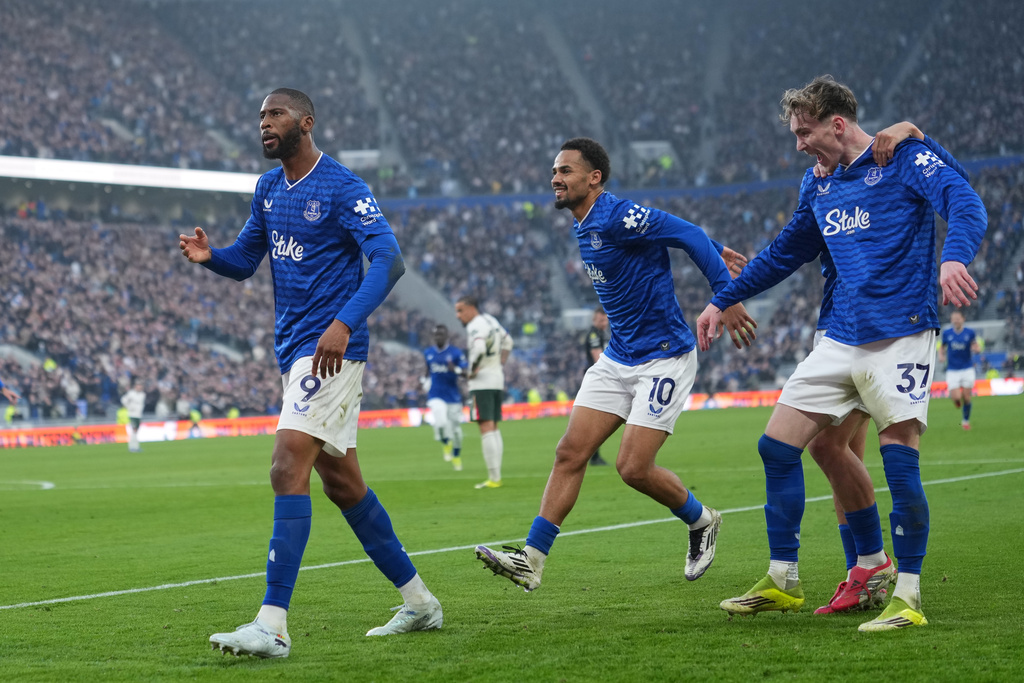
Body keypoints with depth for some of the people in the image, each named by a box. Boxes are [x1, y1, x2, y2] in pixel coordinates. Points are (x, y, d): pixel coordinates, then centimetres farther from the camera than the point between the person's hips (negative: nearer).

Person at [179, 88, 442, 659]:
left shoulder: (343, 188, -12)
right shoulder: (268, 188, 14)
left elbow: (389, 260, -20)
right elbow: (245, 262, 21)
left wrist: (344, 324, -31)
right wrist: (209, 256, -3)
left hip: (332, 349, -9)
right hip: (293, 349, 9)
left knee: (288, 468, -19)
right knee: (342, 483, 14)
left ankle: (273, 626, -22)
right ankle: (419, 601, 26)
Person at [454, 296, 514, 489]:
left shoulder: (475, 326, -13)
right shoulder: (490, 319, 15)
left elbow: (479, 349, -32)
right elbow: (508, 341, 29)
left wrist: (472, 370, -17)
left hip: (482, 383, -9)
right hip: (498, 380, 9)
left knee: (486, 429, -9)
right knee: (494, 428, 13)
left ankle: (493, 478, -12)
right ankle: (496, 476, 13)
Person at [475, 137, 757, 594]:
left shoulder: (618, 217, -19)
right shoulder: (584, 227, 10)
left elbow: (689, 235, -19)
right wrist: (719, 252, 22)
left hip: (663, 359, -9)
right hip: (617, 359, 9)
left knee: (633, 467, -11)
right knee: (570, 453, -2)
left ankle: (701, 522, 18)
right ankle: (531, 560, -3)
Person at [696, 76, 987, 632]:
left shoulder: (905, 159, -6)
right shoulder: (818, 184, 15)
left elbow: (963, 202, -21)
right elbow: (787, 251, 28)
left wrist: (954, 259, -42)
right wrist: (722, 300, 30)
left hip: (900, 336, -7)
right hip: (840, 340, 7)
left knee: (900, 461, -14)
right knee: (777, 446, 3)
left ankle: (908, 596, -3)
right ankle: (782, 581, 14)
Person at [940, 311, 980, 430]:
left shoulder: (970, 333, -2)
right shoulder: (946, 334, 1)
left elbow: (977, 348, 5)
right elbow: (942, 347, 16)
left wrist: (975, 348, -19)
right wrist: (941, 356, -4)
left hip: (967, 369, 0)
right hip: (952, 370, 0)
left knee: (966, 397, -1)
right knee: (956, 397, -13)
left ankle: (966, 421, 21)